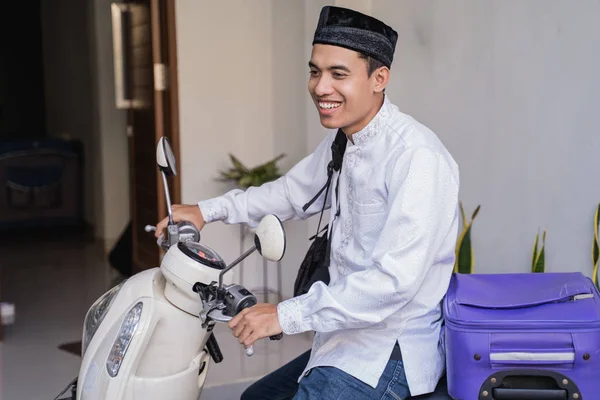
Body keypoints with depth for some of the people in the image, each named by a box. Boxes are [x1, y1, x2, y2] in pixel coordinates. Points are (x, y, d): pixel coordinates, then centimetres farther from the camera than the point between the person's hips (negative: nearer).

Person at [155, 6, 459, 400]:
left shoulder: (417, 157, -23)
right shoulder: (342, 141, 7)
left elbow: (395, 279, -29)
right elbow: (293, 191, 25)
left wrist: (287, 315, -26)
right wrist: (207, 211, 16)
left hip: (390, 355, -9)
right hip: (347, 339, 10)